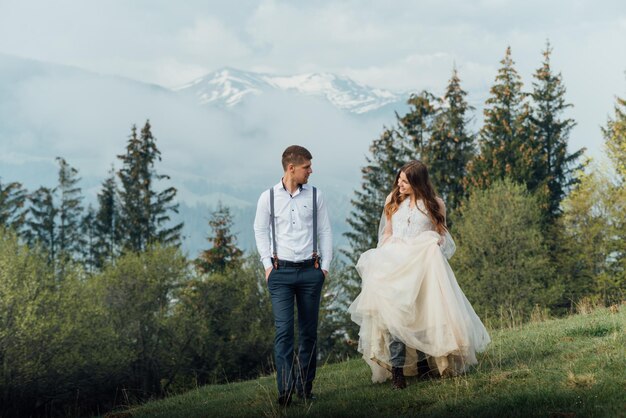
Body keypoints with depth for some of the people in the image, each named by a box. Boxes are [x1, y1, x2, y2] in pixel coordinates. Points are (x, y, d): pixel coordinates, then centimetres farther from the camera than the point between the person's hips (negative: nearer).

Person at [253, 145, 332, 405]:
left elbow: (325, 231, 9)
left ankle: (305, 386, 13)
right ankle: (285, 388, -12)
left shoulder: (315, 196, 5)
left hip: (310, 271, 2)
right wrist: (267, 264, 1)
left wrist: (325, 265, 4)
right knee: (284, 330, -10)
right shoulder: (268, 197, 0)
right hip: (281, 272, -2)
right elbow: (260, 231, 8)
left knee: (309, 331, 5)